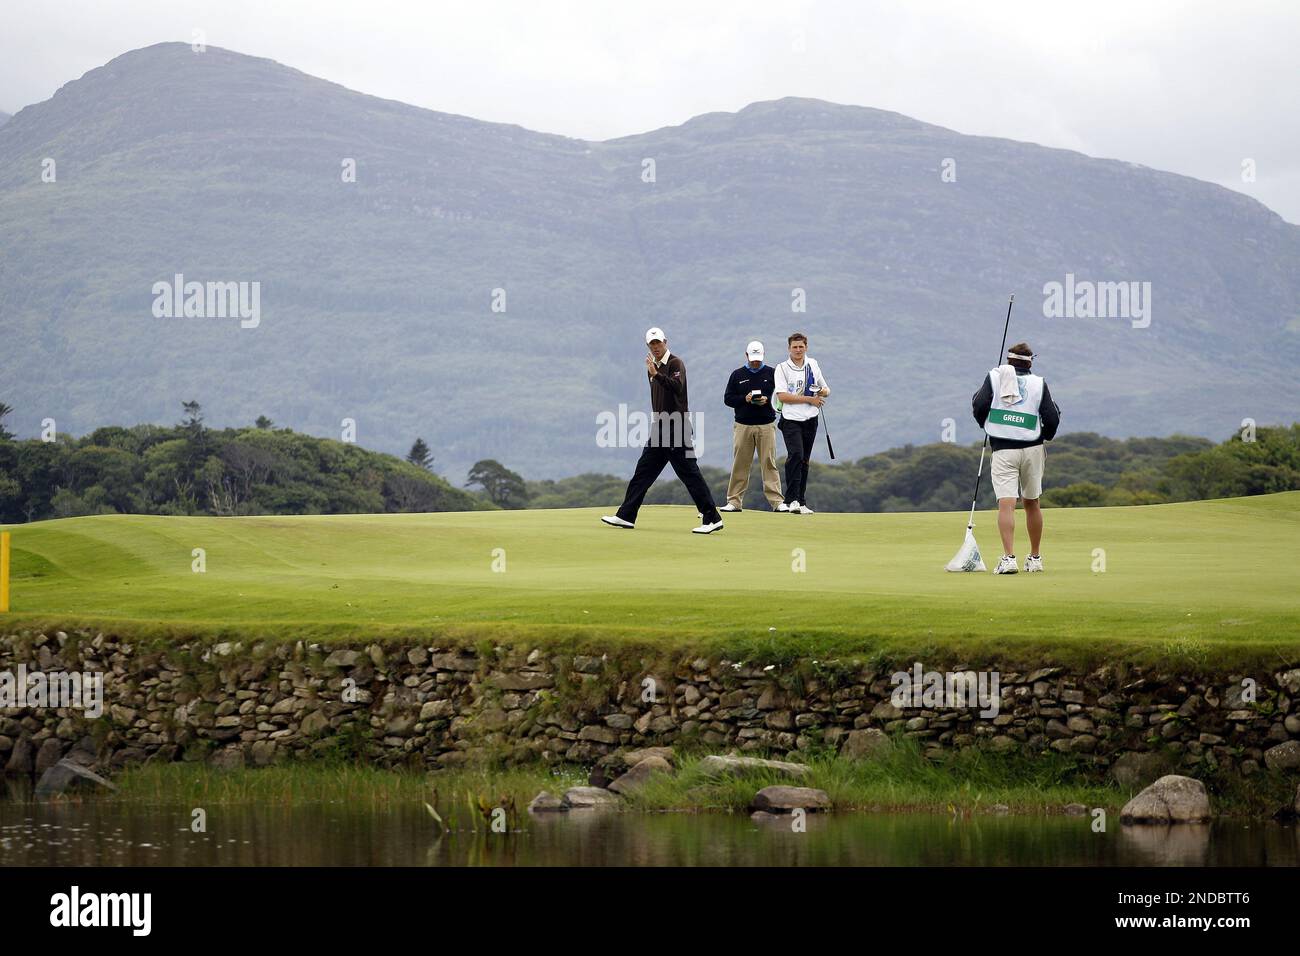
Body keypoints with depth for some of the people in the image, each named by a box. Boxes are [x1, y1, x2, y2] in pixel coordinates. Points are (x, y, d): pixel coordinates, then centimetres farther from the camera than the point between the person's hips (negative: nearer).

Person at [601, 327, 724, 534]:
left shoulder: (676, 363, -9)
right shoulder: (653, 367, 16)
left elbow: (677, 386, -27)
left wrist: (656, 374, -34)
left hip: (676, 427, -9)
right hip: (659, 428, 9)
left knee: (690, 473, -10)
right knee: (643, 472, 9)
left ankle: (712, 519, -9)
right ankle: (626, 516, 12)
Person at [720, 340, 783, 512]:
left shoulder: (772, 374, 7)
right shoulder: (737, 375, 10)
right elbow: (728, 398, 7)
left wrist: (767, 400, -13)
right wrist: (744, 399, -11)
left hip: (766, 425, -1)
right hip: (743, 425, 1)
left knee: (769, 463, -5)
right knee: (739, 464, 1)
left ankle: (777, 501, -6)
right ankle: (734, 501, 5)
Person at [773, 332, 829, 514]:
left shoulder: (813, 364, 13)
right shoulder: (782, 368, -1)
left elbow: (825, 389, 23)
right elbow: (782, 396, -12)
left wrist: (823, 391, -3)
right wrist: (809, 399, -12)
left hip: (810, 419, 5)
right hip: (791, 419, -5)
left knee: (804, 460, 7)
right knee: (796, 455, -22)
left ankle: (800, 502, 11)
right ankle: (792, 499, -25)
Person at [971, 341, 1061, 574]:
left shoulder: (994, 377, 2)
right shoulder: (1038, 384, 3)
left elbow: (979, 406, -5)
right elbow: (1052, 418, -1)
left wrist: (985, 425, 15)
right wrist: (1046, 435, 20)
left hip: (1002, 450, -2)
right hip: (1032, 449, 2)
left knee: (1006, 504, -10)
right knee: (1032, 502, 15)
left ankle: (1008, 558, -24)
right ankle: (1035, 559, 23)